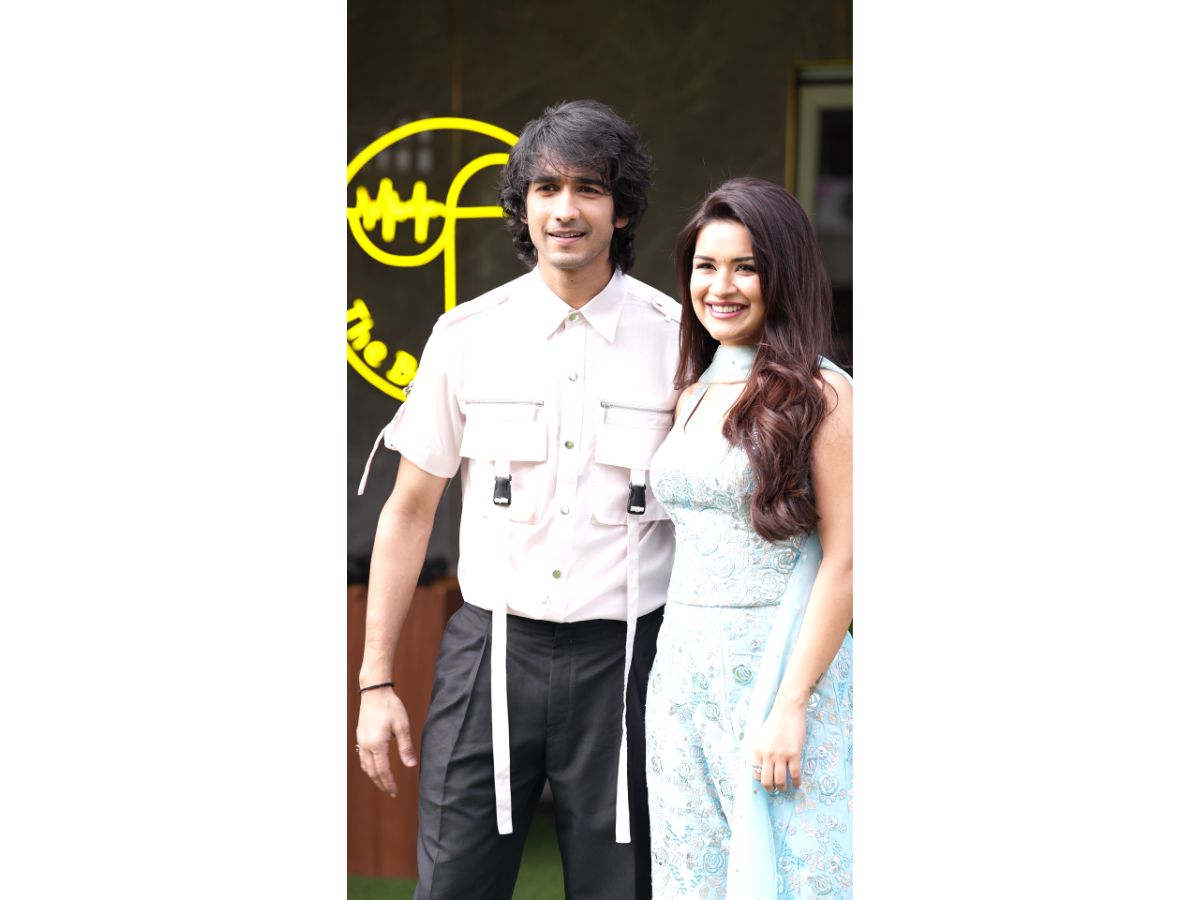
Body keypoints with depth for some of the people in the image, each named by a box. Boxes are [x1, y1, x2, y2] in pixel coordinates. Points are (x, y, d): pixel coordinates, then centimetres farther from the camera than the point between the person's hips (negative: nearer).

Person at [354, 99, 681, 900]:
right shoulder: (468, 336, 2)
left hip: (624, 654, 0)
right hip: (494, 649, 1)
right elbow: (410, 510, 7)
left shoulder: (675, 339, 0)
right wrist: (376, 681, 5)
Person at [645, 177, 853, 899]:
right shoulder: (693, 394, 13)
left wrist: (791, 705, -17)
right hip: (683, 670, 7)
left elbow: (844, 561, -12)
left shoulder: (820, 394, -8)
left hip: (779, 668, -7)